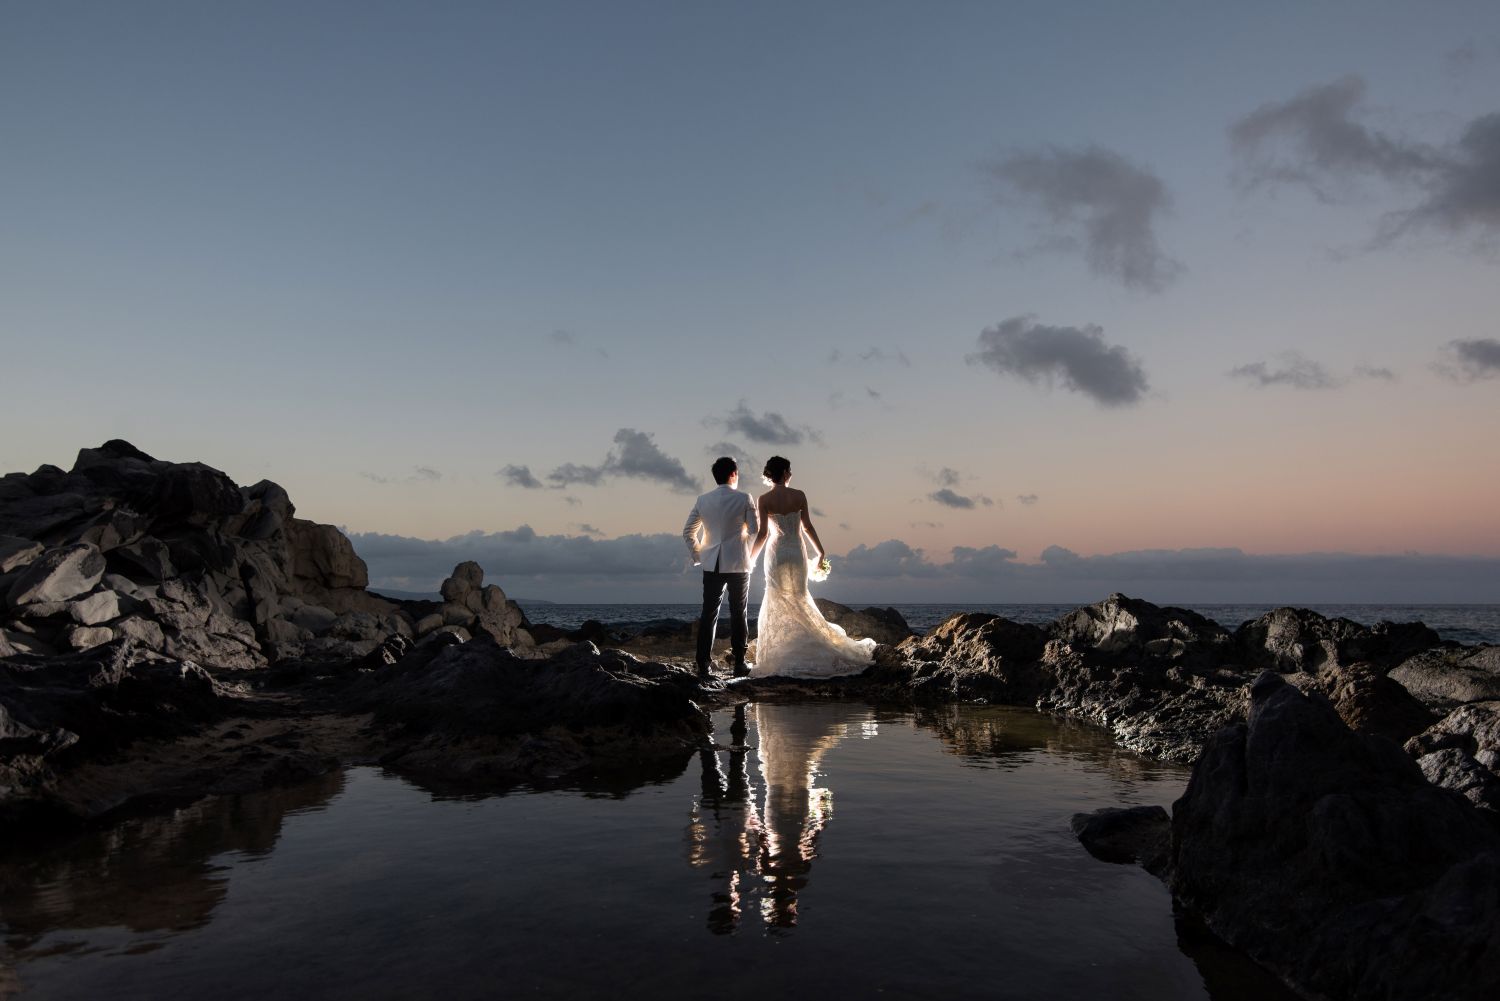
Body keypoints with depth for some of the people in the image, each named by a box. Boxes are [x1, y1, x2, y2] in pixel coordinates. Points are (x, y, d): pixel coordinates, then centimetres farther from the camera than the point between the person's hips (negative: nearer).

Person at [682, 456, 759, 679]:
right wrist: (751, 557, 8)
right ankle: (739, 665, 12)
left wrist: (698, 556, 15)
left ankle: (703, 666, 1)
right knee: (738, 615, 8)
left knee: (708, 615, 4)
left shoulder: (703, 500, 3)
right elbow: (755, 531, -8)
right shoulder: (744, 499, -7)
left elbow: (688, 532, 7)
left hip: (711, 565, 3)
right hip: (738, 564, -2)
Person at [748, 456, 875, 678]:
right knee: (799, 600, 13)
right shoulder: (799, 495, -5)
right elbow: (807, 527, -1)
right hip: (797, 552, 2)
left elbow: (763, 533, -10)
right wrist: (821, 551, 12)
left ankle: (781, 658, 7)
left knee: (778, 604, 7)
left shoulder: (764, 499, -9)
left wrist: (750, 559, 1)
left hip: (776, 553, -1)